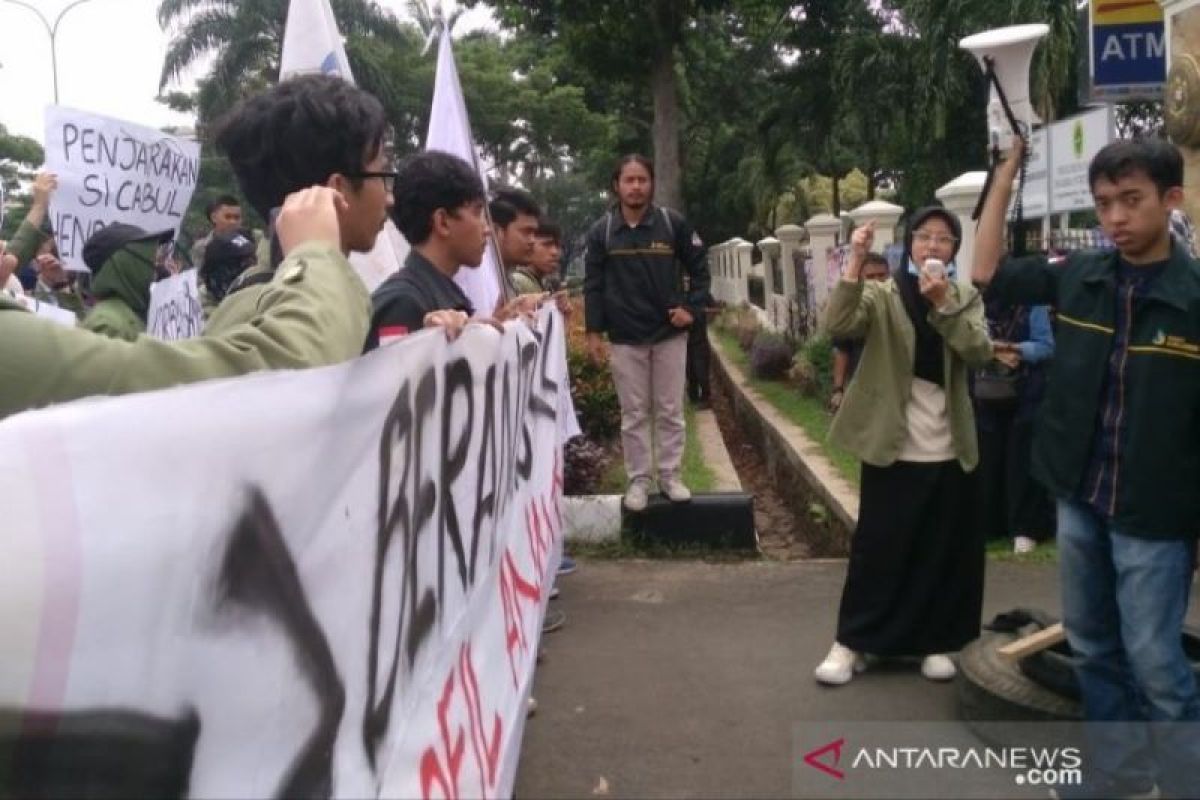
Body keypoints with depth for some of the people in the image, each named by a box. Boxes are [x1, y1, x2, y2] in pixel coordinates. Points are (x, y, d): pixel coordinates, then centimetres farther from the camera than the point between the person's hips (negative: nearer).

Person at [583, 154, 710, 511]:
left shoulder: (673, 223, -2)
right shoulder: (602, 230, -1)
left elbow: (699, 268, 7)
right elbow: (593, 284, 1)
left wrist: (692, 308, -4)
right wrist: (594, 331, -4)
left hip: (669, 333, 0)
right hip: (625, 337, 0)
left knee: (670, 411, 8)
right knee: (633, 414, 6)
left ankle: (670, 476, 19)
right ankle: (638, 480, 15)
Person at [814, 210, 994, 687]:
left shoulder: (966, 298, 7)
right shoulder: (882, 295, -1)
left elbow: (981, 352, -11)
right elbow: (837, 326, -20)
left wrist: (943, 305, -22)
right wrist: (855, 264, -28)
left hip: (949, 450, 3)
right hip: (892, 447, -2)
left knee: (944, 552, 10)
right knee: (877, 547, 4)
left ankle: (935, 642, 26)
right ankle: (851, 642, 16)